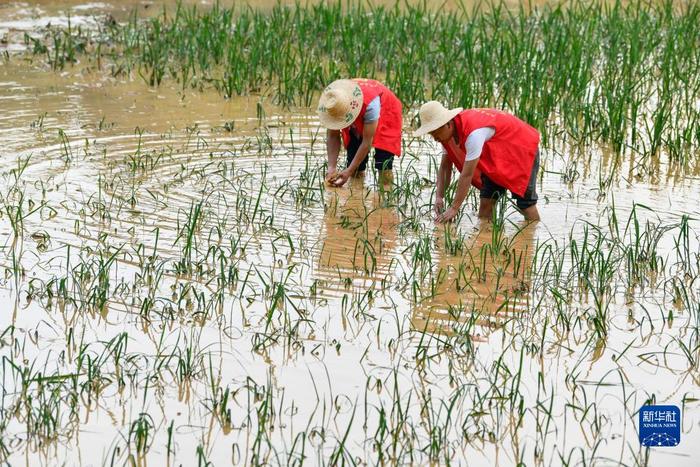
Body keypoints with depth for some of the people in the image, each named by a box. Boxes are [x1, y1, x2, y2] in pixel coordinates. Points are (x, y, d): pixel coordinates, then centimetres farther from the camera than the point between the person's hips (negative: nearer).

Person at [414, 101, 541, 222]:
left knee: (525, 204, -6)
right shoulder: (449, 133, -11)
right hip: (496, 155, 8)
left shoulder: (473, 133, -39)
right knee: (486, 200, -2)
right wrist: (439, 197, -17)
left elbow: (467, 175, -37)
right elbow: (445, 167, -3)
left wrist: (454, 208, -33)